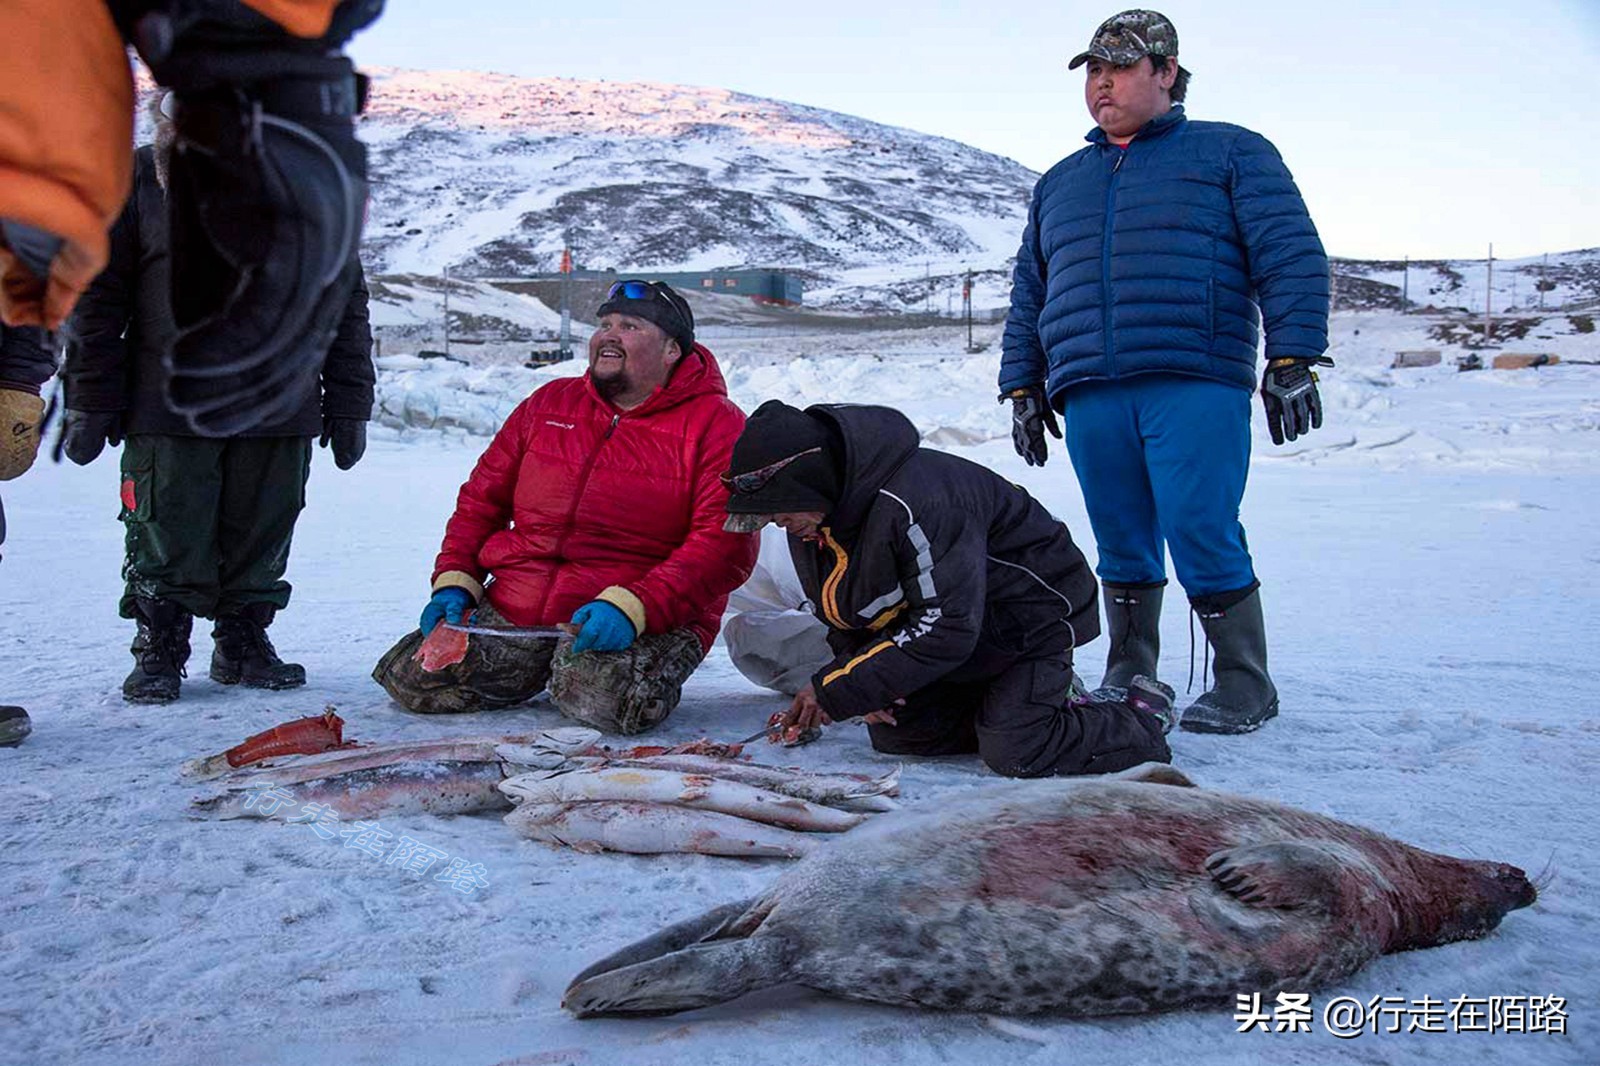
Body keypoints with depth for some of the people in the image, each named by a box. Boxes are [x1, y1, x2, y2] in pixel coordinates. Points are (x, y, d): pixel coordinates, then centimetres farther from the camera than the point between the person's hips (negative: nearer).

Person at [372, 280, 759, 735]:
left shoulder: (715, 425, -4)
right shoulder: (548, 403, 14)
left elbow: (724, 544, -14)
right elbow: (482, 498, 20)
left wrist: (632, 606, -25)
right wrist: (454, 580, 4)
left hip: (649, 621, -5)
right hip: (512, 609, 5)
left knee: (603, 700, -34)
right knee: (409, 679, -6)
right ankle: (541, 667, 16)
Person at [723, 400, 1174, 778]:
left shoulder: (916, 502, -36)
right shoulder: (812, 515, -7)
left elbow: (946, 628, -35)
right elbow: (843, 613, 4)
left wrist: (836, 689, -31)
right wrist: (844, 677, -17)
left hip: (1031, 616, -9)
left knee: (1015, 754, -20)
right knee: (894, 734, 0)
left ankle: (1145, 720, 7)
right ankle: (1042, 699, 15)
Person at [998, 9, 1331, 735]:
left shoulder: (1231, 153, 11)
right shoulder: (1060, 183, 25)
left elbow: (1292, 257, 3)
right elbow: (1028, 293, 26)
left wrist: (1292, 359, -8)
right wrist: (1021, 385, 17)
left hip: (1195, 384, -4)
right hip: (1090, 397, 5)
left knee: (1203, 538, -10)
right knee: (1121, 546, 6)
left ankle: (1245, 687, 4)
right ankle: (1128, 680, 18)